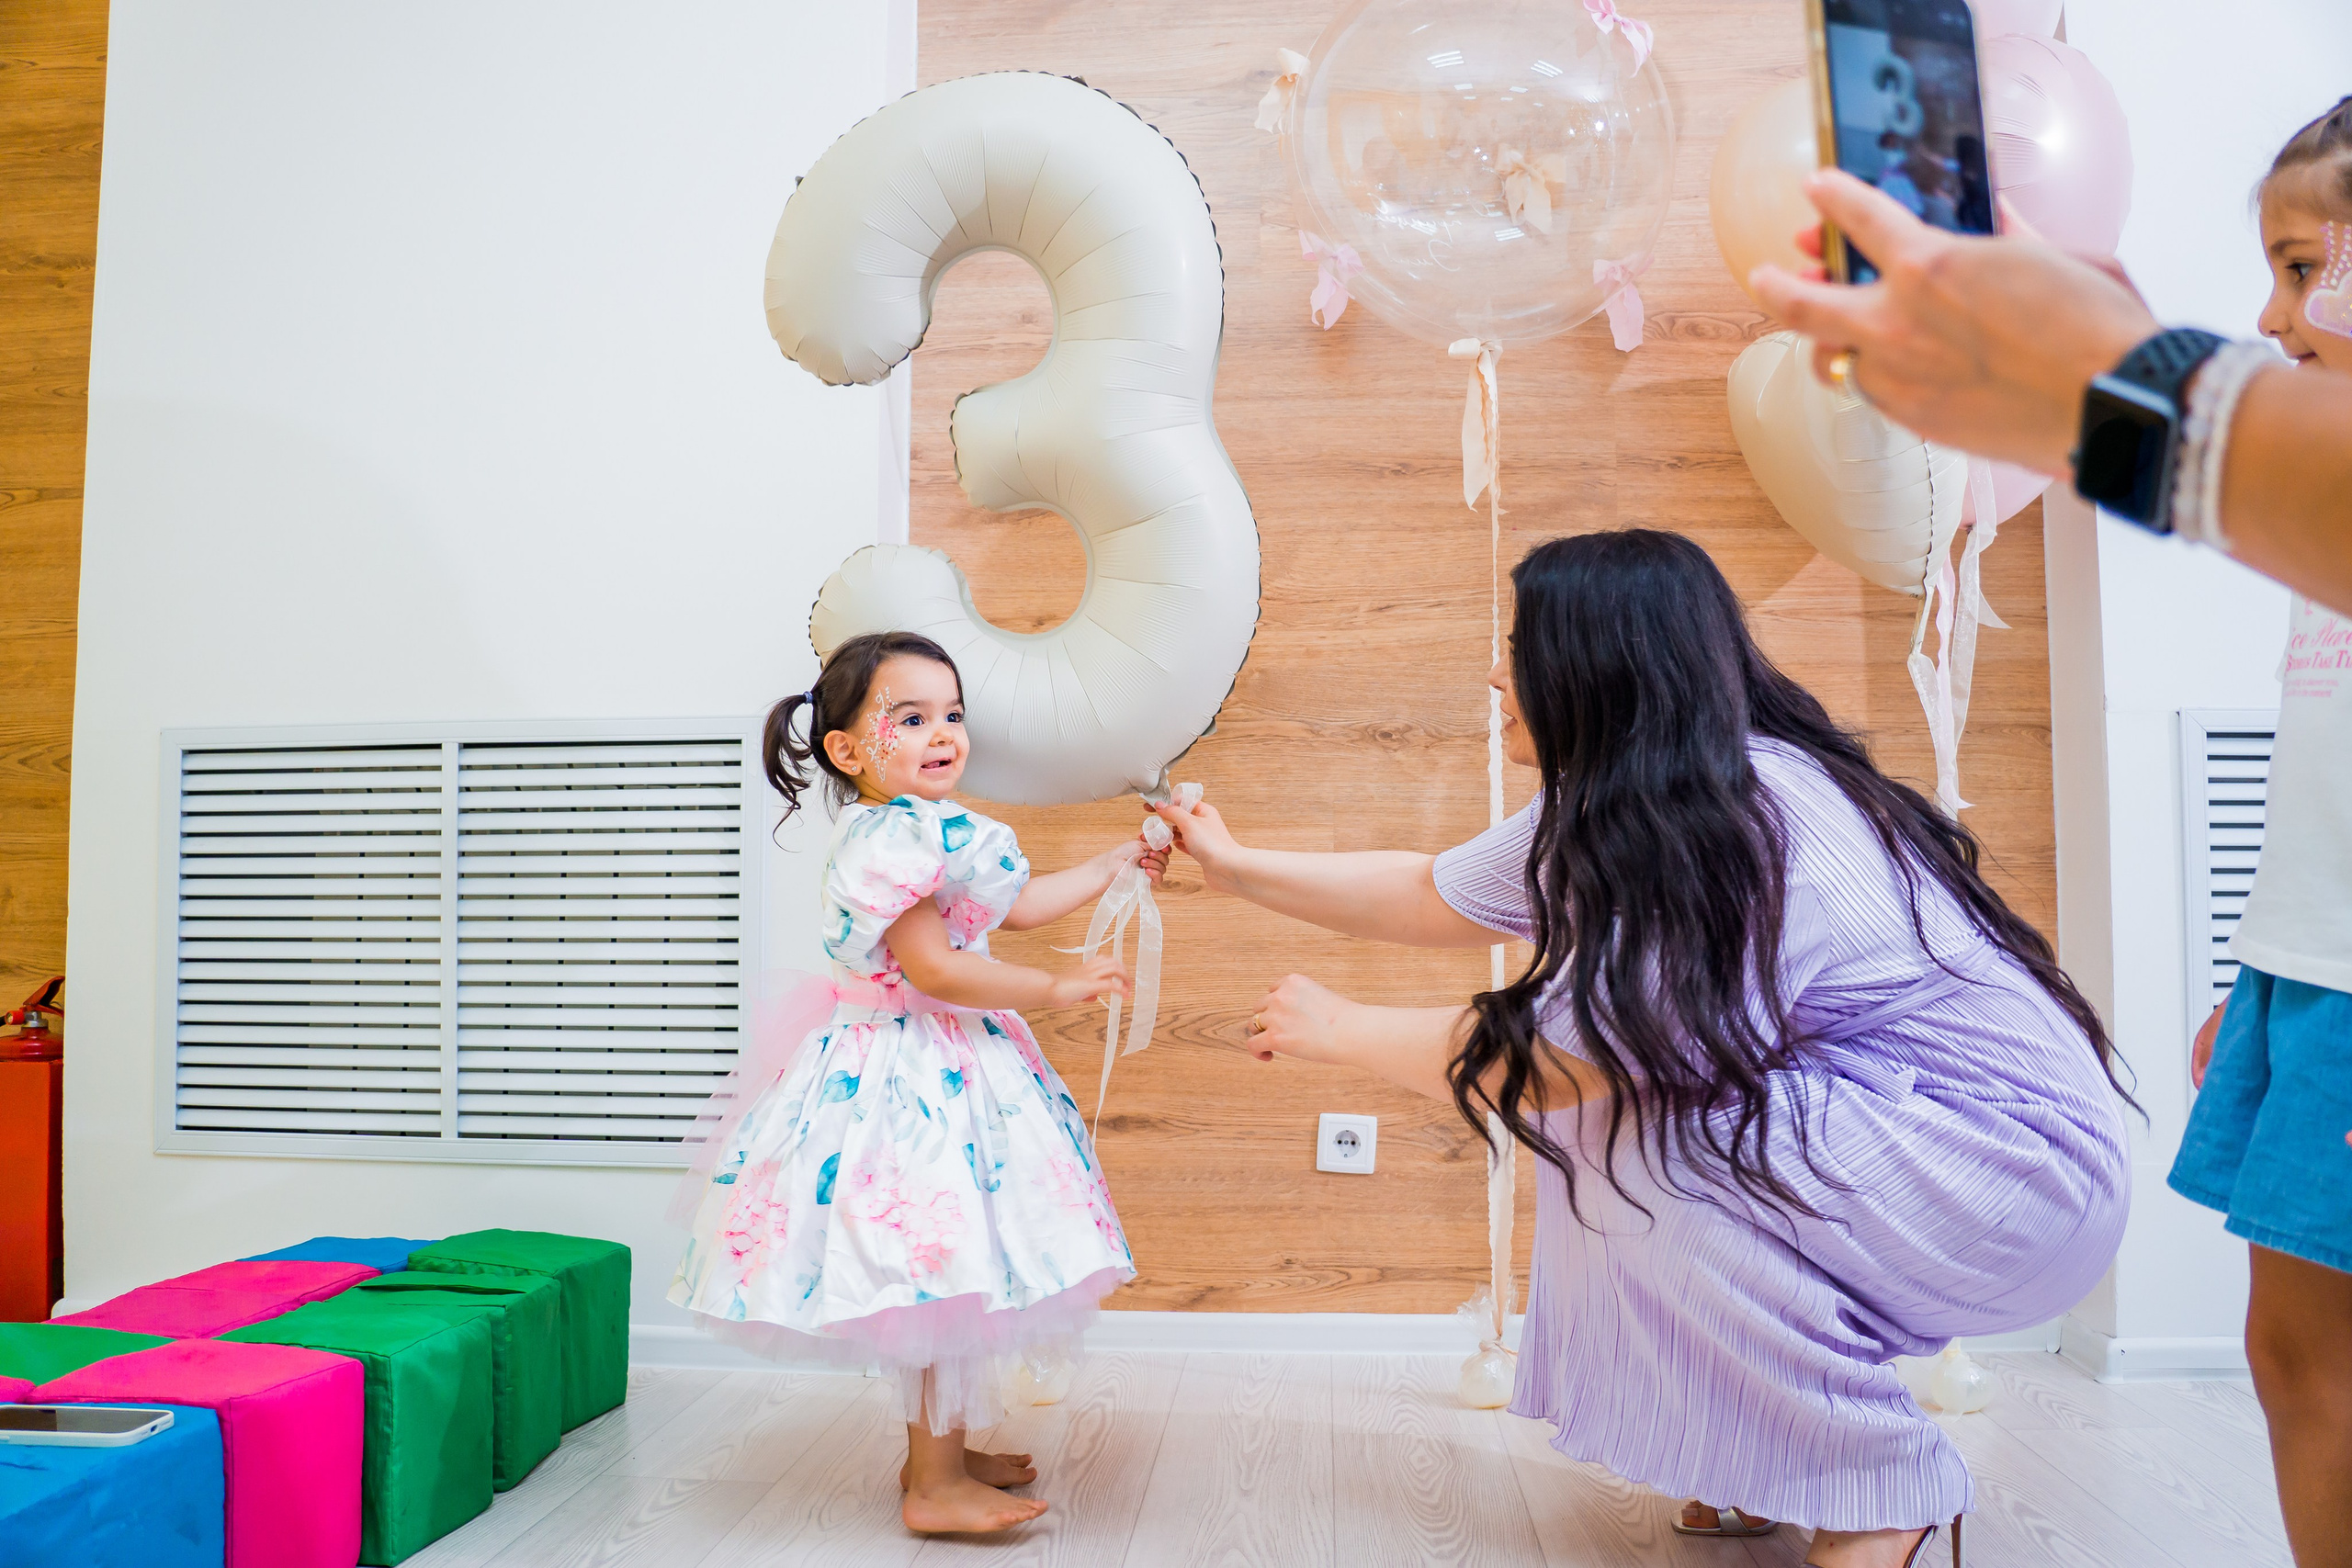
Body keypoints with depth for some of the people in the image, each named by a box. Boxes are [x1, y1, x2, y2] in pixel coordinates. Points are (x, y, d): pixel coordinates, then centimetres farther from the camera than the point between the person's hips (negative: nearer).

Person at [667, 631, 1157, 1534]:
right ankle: (934, 1484, 10)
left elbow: (1022, 905, 18)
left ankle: (941, 1448, 32)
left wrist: (1120, 862, 18)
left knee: (943, 1275, 18)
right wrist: (1056, 990, -18)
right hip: (907, 1072, -10)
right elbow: (934, 967, -25)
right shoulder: (881, 839, -21)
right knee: (947, 1270, -4)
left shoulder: (934, 828, 11)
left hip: (944, 1062, 10)